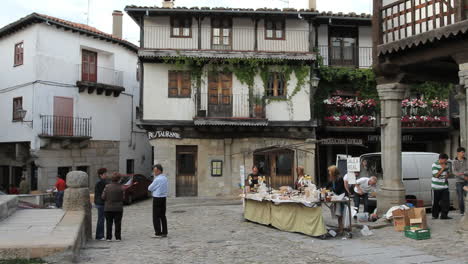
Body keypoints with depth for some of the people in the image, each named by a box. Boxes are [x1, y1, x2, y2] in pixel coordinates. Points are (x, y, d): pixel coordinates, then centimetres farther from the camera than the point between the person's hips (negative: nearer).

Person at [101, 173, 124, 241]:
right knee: (118, 223, 7)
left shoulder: (107, 187, -7)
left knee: (109, 223, 8)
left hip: (108, 208, 0)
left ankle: (108, 237, 9)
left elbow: (103, 197, -7)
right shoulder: (120, 187, -8)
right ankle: (118, 237, 8)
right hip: (118, 208, 0)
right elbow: (122, 198, -5)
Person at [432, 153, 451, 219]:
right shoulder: (435, 165, -11)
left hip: (445, 186, 5)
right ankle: (435, 215, 19)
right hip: (436, 187, -5)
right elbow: (436, 175, -17)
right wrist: (442, 168, -19)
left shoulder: (446, 165, 6)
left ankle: (444, 215, 6)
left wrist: (447, 176, 0)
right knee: (435, 202, 6)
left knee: (446, 201, -2)